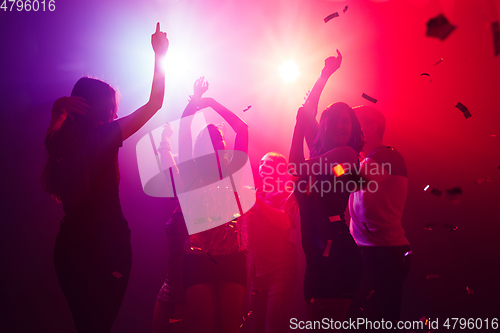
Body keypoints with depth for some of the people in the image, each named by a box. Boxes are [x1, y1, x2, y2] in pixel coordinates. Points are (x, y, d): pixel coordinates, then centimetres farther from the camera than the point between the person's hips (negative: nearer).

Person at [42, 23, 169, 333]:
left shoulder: (58, 141, 2)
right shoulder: (106, 137, -12)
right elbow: (155, 103, -4)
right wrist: (159, 55, 3)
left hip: (69, 246, 5)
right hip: (108, 244, -5)